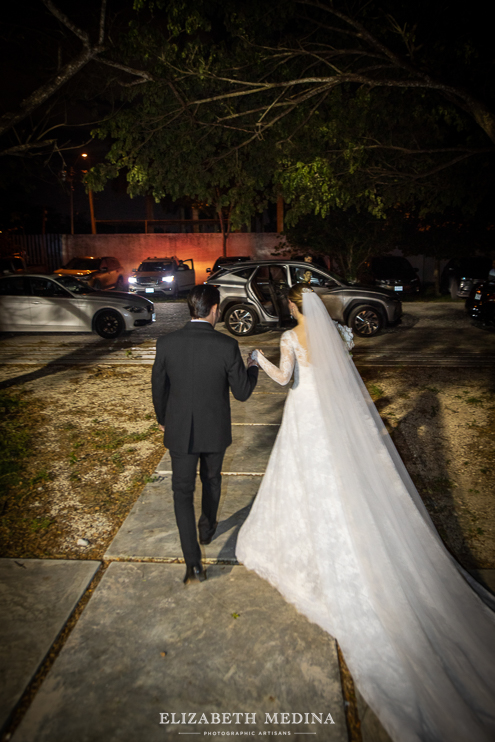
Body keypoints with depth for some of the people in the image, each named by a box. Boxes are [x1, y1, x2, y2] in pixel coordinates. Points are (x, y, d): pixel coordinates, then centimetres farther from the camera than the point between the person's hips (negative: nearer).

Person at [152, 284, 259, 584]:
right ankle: (207, 528, 49)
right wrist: (253, 367, 12)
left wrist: (162, 419, 18)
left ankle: (194, 563, 3)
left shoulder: (166, 343, -12)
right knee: (211, 480, 26)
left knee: (183, 492, 9)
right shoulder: (227, 346, -17)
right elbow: (242, 392, -9)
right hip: (215, 430, 1)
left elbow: (159, 387, 0)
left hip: (180, 430, 0)